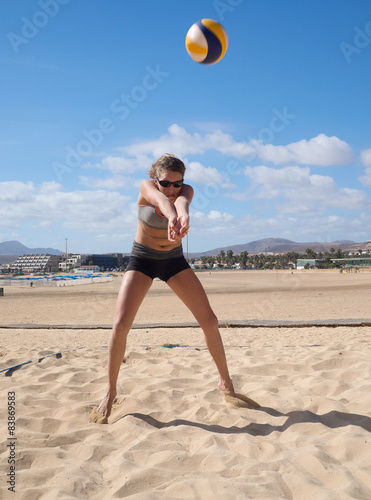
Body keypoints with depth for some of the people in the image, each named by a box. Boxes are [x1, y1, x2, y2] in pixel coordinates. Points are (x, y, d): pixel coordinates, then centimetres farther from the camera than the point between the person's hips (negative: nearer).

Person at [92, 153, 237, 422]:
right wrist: (171, 216, -69)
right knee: (121, 325, -15)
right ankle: (111, 390, 4)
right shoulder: (146, 187, -19)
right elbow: (160, 199, -45)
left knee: (210, 321, -5)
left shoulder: (186, 190, -15)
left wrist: (183, 214, -67)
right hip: (142, 260, -2)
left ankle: (225, 382, 14)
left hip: (174, 261, 2)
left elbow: (182, 200, -41)